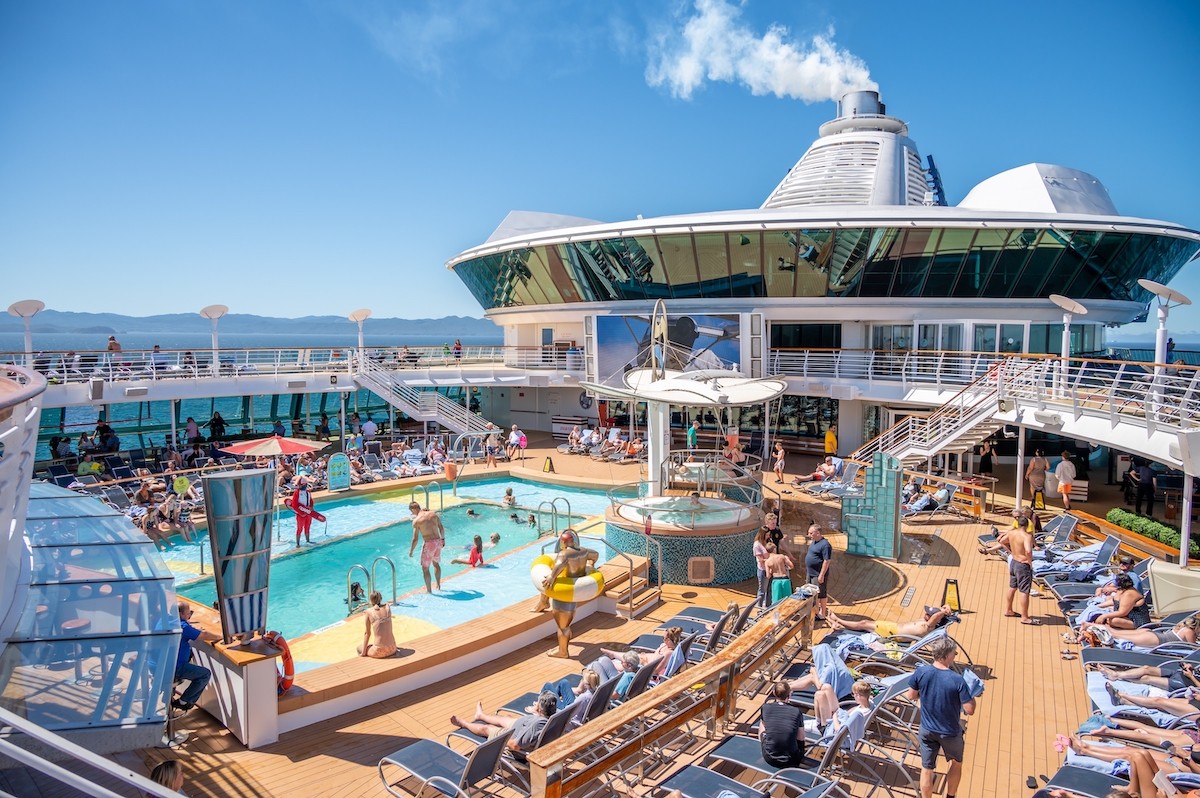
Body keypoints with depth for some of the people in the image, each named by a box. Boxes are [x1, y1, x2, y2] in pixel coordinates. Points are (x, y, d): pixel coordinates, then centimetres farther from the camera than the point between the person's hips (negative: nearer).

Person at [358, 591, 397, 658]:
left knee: (359, 648, 26)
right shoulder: (388, 607, 4)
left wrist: (363, 652, 11)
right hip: (392, 648, 3)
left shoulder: (368, 612, -3)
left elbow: (367, 633, 3)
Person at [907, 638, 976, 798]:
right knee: (956, 762, 29)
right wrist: (972, 694, -2)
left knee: (927, 769, 17)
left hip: (927, 729, 2)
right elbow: (969, 710, -20)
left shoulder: (921, 672, -17)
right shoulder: (957, 680, -27)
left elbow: (911, 696, -4)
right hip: (950, 732, -2)